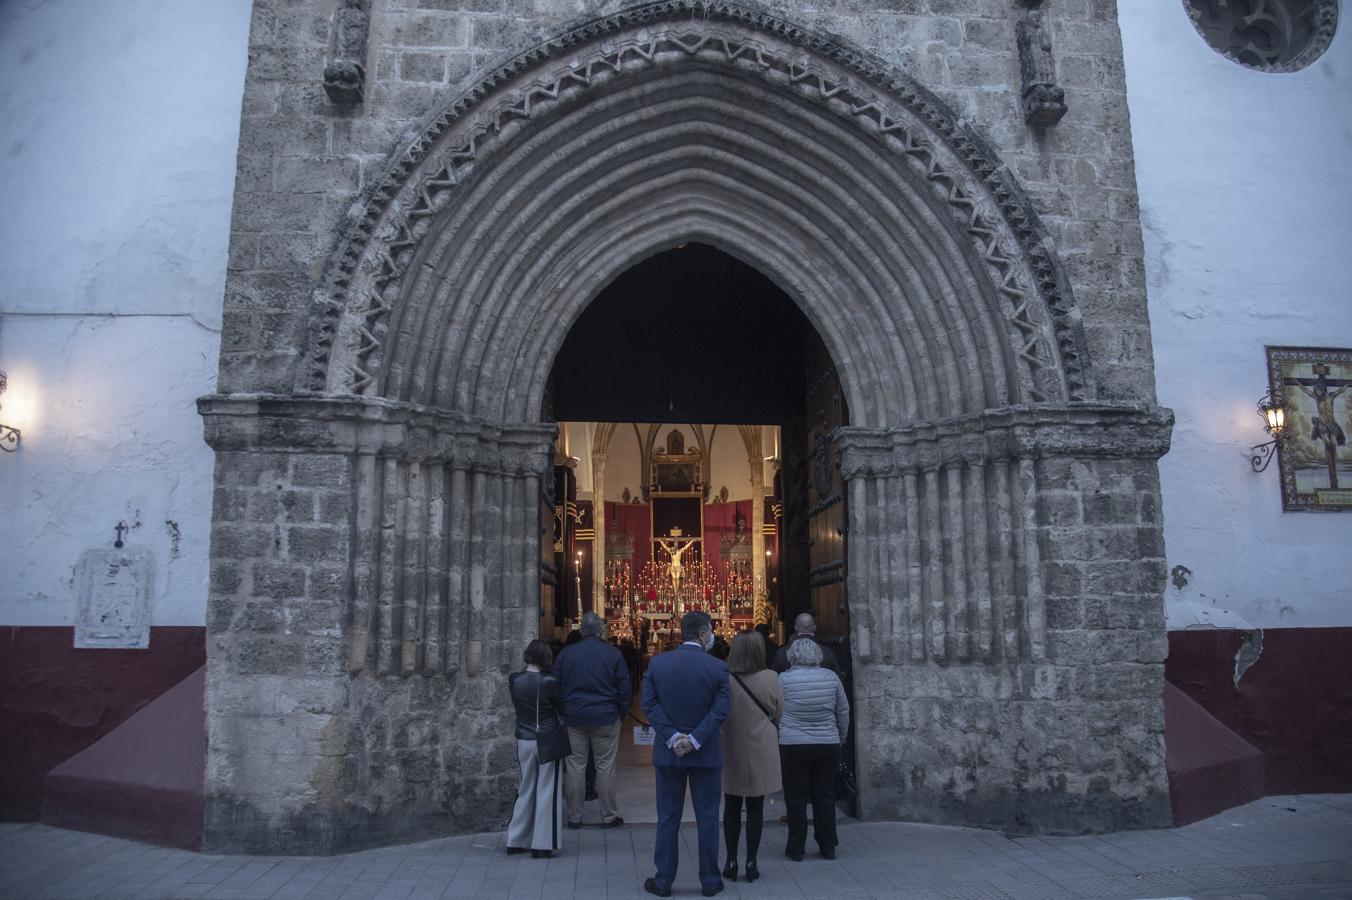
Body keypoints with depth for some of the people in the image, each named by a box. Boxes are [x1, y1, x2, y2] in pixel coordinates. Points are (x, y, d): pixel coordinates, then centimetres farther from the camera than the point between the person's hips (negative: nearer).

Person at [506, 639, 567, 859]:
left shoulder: (514, 680, -4)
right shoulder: (549, 683, -16)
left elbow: (516, 705, 9)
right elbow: (562, 709, -4)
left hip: (523, 740, 5)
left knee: (525, 790, 17)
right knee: (547, 792, 4)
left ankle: (516, 841, 22)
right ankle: (542, 844, 7)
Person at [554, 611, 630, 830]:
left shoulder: (566, 653, 1)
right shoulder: (614, 654, -4)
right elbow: (624, 687, -1)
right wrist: (621, 713, 11)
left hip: (574, 718, 1)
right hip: (605, 718, -1)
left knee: (575, 767, 7)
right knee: (605, 767, 5)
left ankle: (574, 817, 13)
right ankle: (608, 816, 12)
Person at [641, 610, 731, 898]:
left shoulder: (657, 663, -3)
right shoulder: (717, 667, -8)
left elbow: (649, 704, -7)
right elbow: (720, 710, -13)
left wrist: (672, 737, -9)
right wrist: (695, 740, -13)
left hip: (668, 753, 2)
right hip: (706, 754, -1)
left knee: (668, 819, 10)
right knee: (707, 818, 10)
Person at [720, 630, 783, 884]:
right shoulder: (770, 679, -12)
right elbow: (778, 714, 0)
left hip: (731, 751, 0)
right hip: (761, 751, 0)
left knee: (732, 807, 13)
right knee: (755, 807, 10)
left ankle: (731, 862, 17)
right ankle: (751, 863, 15)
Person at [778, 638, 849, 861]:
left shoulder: (784, 679, -8)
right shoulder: (830, 677, -1)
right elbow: (844, 711, 7)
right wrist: (841, 738, 20)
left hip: (793, 746, -2)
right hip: (828, 745, 3)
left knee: (796, 798, 7)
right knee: (825, 796, 12)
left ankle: (795, 849, 14)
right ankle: (828, 847, 20)